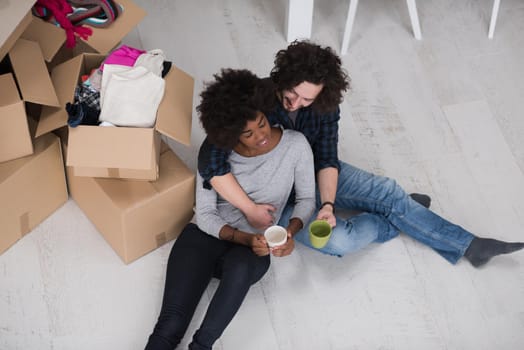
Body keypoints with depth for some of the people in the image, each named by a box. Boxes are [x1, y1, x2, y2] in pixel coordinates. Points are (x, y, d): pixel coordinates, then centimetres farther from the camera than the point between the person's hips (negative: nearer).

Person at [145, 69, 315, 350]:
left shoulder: (295, 145, -7)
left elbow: (307, 199, 4)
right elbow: (205, 214, -5)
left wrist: (290, 231, -17)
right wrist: (245, 238, -23)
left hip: (252, 250, 0)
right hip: (205, 236, 1)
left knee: (240, 266, -40)